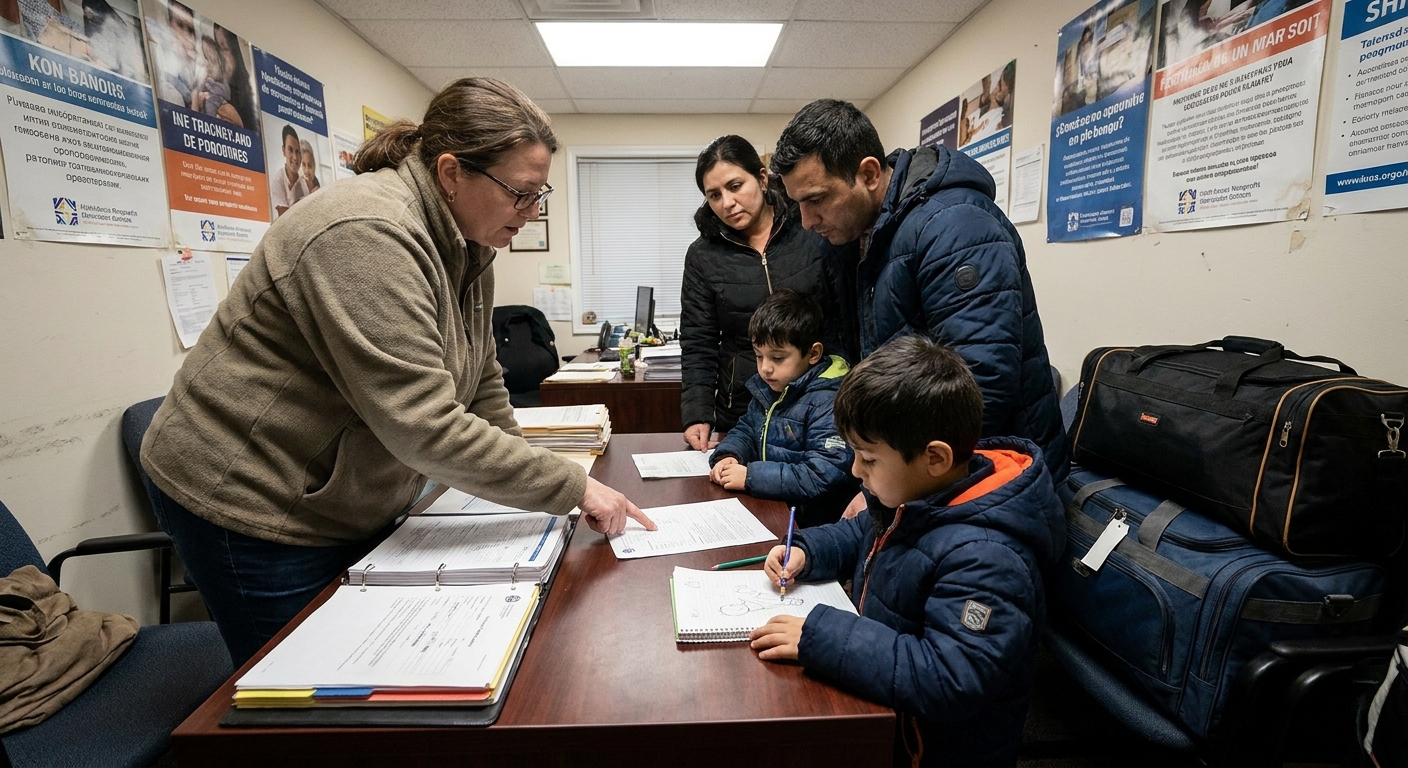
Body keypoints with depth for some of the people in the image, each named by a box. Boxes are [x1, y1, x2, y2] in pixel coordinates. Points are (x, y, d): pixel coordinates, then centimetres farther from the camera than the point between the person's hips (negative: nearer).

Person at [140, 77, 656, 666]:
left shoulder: (465, 244, 0)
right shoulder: (368, 236, -29)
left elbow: (481, 383, 6)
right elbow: (427, 429, -33)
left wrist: (521, 480, -1)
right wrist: (572, 488, -28)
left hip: (352, 504, 8)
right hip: (254, 508, -8)